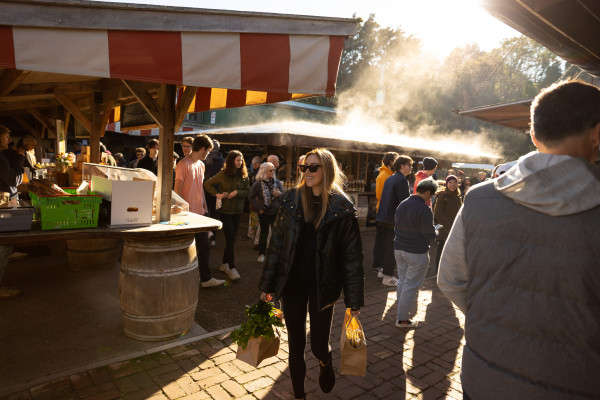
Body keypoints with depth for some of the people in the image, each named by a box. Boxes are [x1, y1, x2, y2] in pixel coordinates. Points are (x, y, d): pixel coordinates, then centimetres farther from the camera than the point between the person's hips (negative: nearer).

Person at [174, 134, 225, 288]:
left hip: (199, 213, 8)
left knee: (204, 247, 10)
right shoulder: (183, 164, -13)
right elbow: (177, 191, -14)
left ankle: (206, 278, 19)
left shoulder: (201, 165, 13)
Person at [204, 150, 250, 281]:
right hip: (225, 210, -4)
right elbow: (207, 184, -2)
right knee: (231, 238, -8)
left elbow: (247, 191, 5)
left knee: (231, 239, 12)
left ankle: (224, 264, 26)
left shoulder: (243, 175, 3)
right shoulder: (223, 174, -8)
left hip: (237, 211, 4)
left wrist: (237, 192, -12)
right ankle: (232, 268, -1)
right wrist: (217, 194, -12)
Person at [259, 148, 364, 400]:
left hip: (323, 286, -2)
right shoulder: (291, 200, -2)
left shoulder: (342, 208, -9)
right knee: (296, 343, 13)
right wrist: (267, 285, 3)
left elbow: (352, 256, -6)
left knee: (319, 344, 5)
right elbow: (276, 244, 2)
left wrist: (354, 301, -5)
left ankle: (326, 365, 43)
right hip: (292, 282, 2)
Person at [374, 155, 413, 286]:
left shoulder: (389, 179, 14)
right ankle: (388, 276, 4)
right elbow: (405, 202, -18)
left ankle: (384, 270, 27)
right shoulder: (401, 180, -14)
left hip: (384, 218, 9)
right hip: (394, 219, -9)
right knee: (392, 247, -2)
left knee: (386, 245, 18)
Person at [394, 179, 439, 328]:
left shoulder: (402, 205, 5)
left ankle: (400, 312, 27)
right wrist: (436, 231, 5)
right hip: (417, 253, -7)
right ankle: (402, 319, 10)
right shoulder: (424, 209, -18)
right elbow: (430, 235, -15)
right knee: (411, 286, 3)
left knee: (402, 281, 17)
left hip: (399, 249, 7)